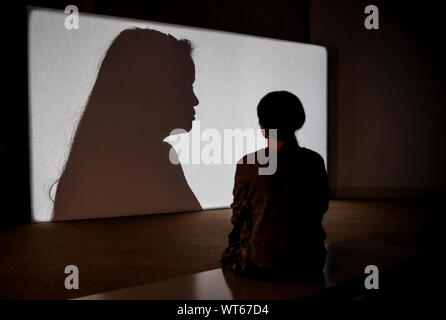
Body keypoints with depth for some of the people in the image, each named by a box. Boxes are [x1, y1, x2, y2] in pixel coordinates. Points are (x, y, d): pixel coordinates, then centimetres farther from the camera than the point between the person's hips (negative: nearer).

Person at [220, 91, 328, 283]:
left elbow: (238, 216, -7)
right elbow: (320, 209, 5)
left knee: (230, 254, 28)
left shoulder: (249, 164, -18)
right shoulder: (315, 162, -8)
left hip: (261, 265, -3)